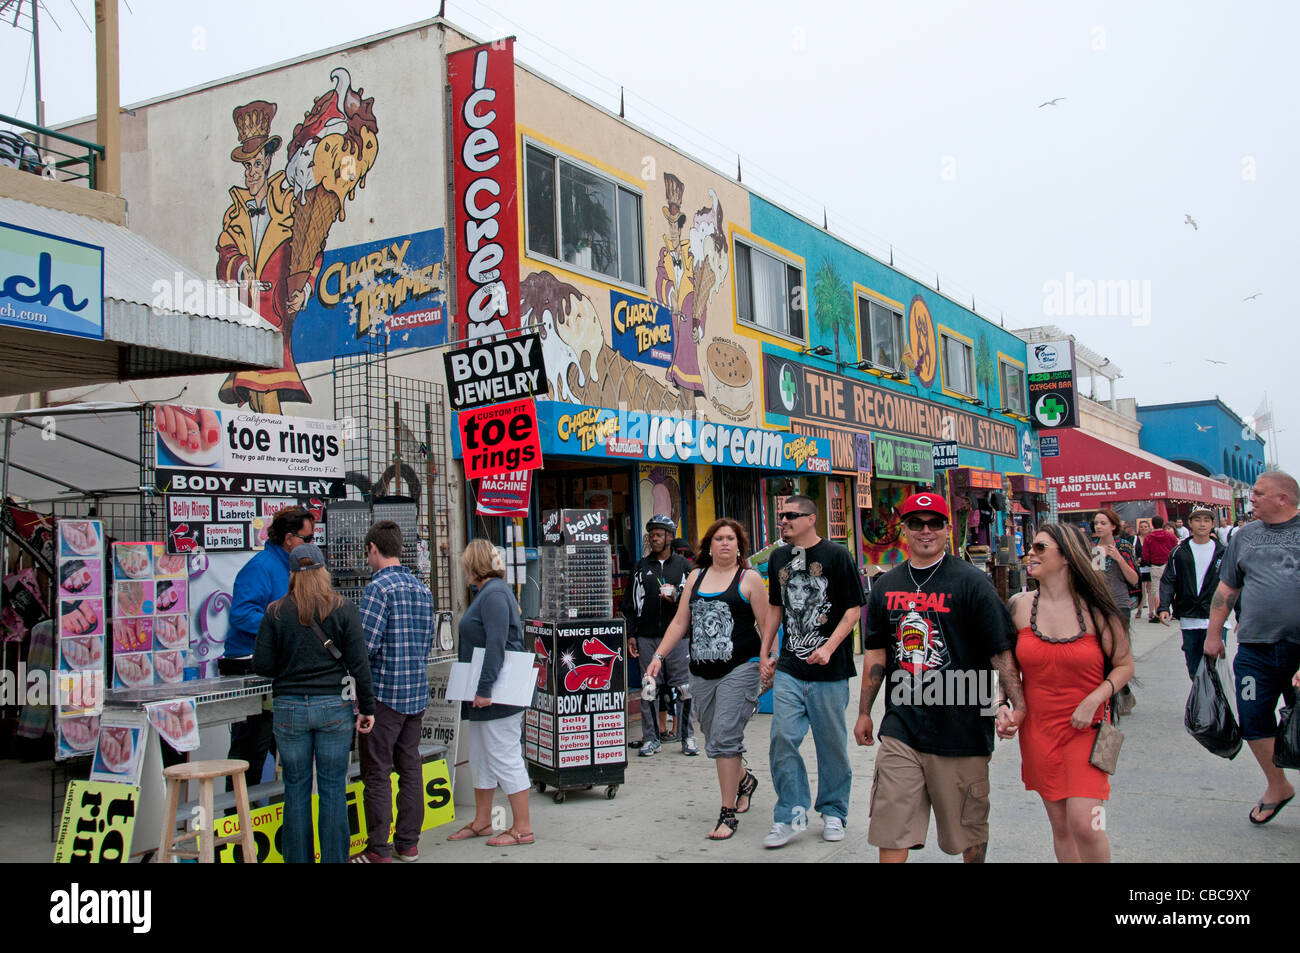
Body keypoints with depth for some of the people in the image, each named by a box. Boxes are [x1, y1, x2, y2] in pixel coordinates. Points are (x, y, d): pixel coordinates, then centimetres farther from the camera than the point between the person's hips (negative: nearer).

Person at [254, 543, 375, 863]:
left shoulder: (276, 612, -1)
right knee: (333, 789, 6)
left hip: (289, 708, 1)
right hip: (334, 707, 0)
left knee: (296, 789, 10)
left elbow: (262, 665, -2)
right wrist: (367, 708, 2)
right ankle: (334, 858, 11)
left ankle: (297, 859, 17)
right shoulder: (343, 609, -3)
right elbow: (359, 663, -4)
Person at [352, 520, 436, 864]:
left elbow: (366, 645, -18)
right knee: (410, 768, 13)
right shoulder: (422, 589, 10)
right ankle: (408, 843, 20)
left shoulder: (378, 588, -13)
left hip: (384, 693, -7)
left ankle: (378, 851, 5)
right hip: (418, 693, 7)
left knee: (377, 773, 1)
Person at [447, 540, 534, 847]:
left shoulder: (494, 594, -17)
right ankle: (482, 822, 30)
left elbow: (496, 645, -25)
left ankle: (523, 829, 4)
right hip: (484, 695, 11)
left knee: (504, 759, -4)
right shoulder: (487, 592, 17)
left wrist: (485, 689, -26)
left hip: (498, 696, -11)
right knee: (480, 759, 18)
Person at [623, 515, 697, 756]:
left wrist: (676, 597, -9)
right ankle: (650, 739, 11)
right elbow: (629, 604, 13)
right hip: (646, 637, 2)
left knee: (684, 687, -2)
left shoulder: (683, 566, 9)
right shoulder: (641, 567, 13)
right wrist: (631, 635, 7)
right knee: (649, 688, 4)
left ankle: (687, 737, 8)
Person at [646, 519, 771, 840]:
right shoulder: (696, 577, 13)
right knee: (715, 740, 12)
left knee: (724, 738, -12)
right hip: (702, 674, 5)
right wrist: (659, 656, 9)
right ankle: (744, 780, 41)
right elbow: (680, 622, 16)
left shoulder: (749, 578, 0)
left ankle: (728, 814, -3)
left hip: (740, 669, -5)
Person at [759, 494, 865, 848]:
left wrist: (829, 647, -18)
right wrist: (765, 653, 16)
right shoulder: (779, 559, 11)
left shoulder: (836, 556, -5)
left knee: (831, 743, 6)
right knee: (783, 739, -4)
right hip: (789, 669, 4)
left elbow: (854, 609, -6)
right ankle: (789, 815, 8)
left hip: (829, 671, -4)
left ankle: (833, 813, 23)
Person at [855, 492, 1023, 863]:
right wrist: (864, 712, 15)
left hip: (961, 728, -3)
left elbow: (1001, 649, -9)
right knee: (891, 832, 1)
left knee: (969, 831, 11)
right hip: (900, 725, 3)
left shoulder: (971, 582, -4)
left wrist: (1017, 705, -21)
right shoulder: (886, 586, 9)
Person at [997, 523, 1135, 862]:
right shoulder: (1019, 606, 1)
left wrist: (1094, 700, -12)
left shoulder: (1094, 610, -5)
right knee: (1060, 826, 9)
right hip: (1038, 730, 3)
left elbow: (1125, 664, 3)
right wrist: (1002, 707, -5)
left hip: (1085, 730, -3)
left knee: (1083, 825, -13)